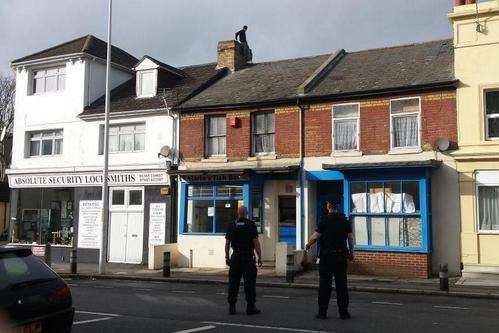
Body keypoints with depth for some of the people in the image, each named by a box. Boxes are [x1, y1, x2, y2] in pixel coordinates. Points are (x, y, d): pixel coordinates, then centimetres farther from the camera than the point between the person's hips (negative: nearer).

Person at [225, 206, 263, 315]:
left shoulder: (232, 225, 6)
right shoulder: (251, 224, -4)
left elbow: (227, 243, 7)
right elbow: (256, 242, -8)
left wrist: (227, 257, 15)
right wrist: (259, 257, -3)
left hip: (235, 257, 3)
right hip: (248, 257, -3)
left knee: (233, 282, 8)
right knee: (249, 282, 1)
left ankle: (231, 307, 10)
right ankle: (250, 307, 1)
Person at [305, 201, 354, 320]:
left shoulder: (325, 219, -8)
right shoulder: (344, 219, 5)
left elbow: (316, 236, -9)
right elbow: (350, 237, 5)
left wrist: (308, 245, 8)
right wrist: (351, 252, 16)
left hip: (327, 255, -3)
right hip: (341, 255, 3)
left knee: (325, 283, 3)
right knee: (341, 284, 7)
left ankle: (322, 312, 5)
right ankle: (343, 312, 9)